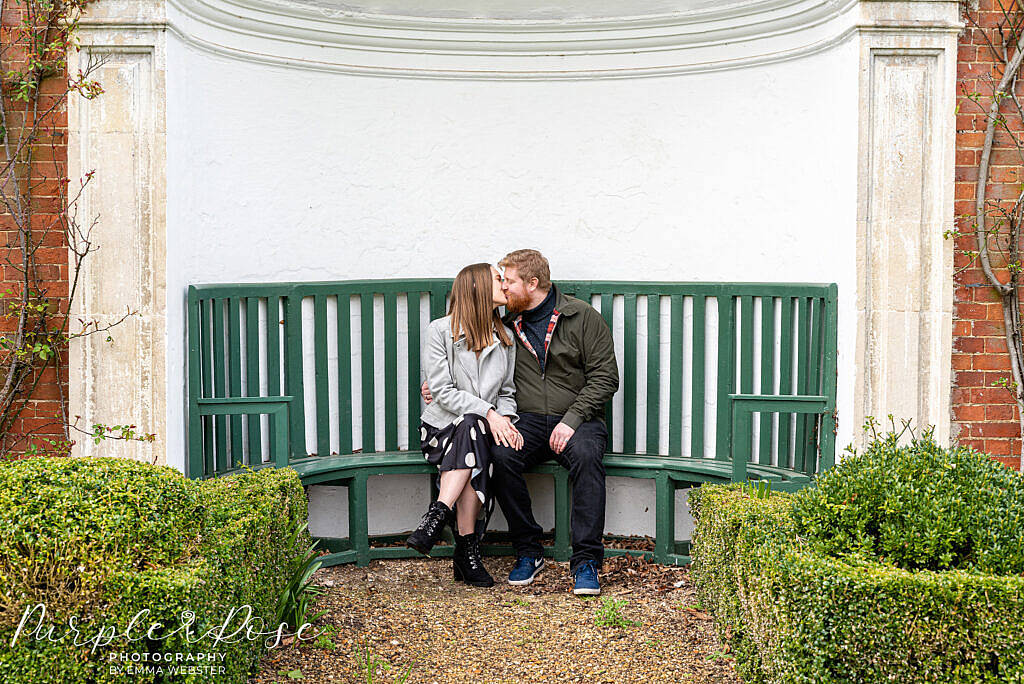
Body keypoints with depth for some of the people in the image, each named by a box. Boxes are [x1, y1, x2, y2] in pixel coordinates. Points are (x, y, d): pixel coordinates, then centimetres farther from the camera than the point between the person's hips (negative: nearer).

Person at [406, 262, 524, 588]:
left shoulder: (504, 337, 12)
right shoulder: (439, 330, -3)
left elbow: (506, 392, 14)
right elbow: (442, 391, -10)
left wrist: (504, 419, -9)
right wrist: (488, 413, -20)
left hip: (485, 427, 3)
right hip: (442, 426, -3)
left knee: (471, 431, -33)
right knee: (472, 426, -36)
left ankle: (438, 516, -38)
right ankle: (468, 548, -38)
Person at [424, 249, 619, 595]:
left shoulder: (583, 317, 0)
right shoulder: (507, 325, 13)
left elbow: (604, 377, -4)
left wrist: (572, 419, -15)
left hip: (577, 420, -3)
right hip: (526, 421, 3)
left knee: (586, 456, -35)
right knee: (501, 456, -29)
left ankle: (586, 561, -28)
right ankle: (528, 552, -15)